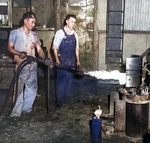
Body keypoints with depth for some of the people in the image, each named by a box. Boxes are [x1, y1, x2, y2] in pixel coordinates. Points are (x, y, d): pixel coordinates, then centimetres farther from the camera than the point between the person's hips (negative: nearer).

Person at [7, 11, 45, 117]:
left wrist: (44, 59, -7)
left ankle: (27, 108, 22)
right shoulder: (15, 33, 1)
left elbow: (39, 49, 10)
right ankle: (16, 112, -1)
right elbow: (9, 48, -2)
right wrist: (19, 53, -21)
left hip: (32, 65, 5)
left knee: (32, 87, 7)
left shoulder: (34, 35, 13)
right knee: (19, 87, -8)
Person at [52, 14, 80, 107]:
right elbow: (55, 48, -3)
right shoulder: (60, 33, -3)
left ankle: (66, 99, 24)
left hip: (72, 62, 5)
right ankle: (59, 101, 8)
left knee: (69, 81, 11)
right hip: (62, 62, -5)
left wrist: (78, 61, 14)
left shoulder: (74, 34, 11)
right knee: (61, 81, -3)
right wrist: (57, 60, -12)